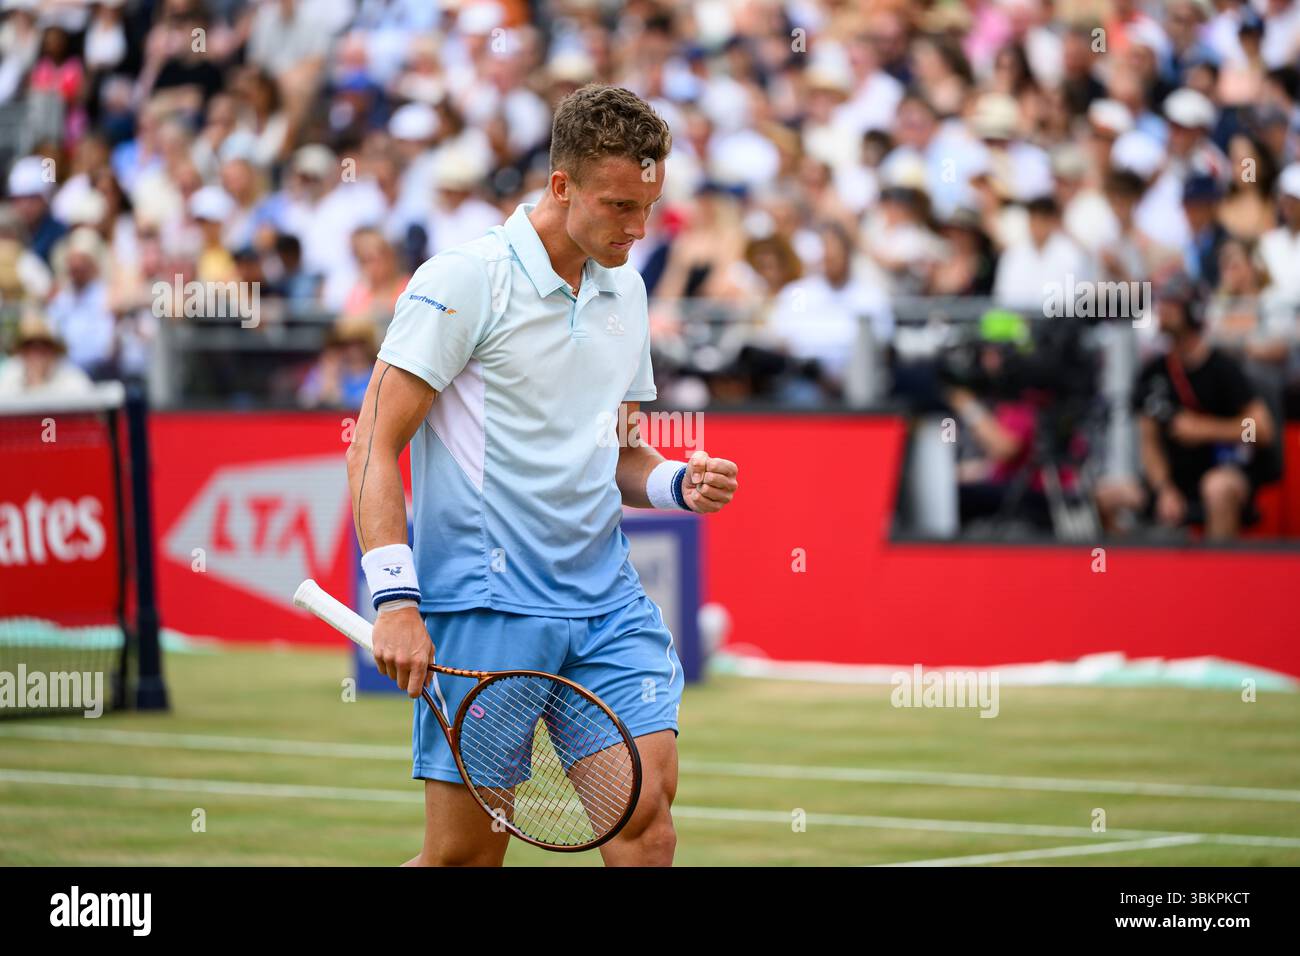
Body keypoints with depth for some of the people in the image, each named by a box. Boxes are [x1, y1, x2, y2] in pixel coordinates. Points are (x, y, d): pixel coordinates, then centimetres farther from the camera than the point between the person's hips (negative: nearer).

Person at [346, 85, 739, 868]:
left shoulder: (625, 289, 14)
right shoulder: (465, 281, -7)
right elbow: (375, 445, -10)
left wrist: (680, 482, 3)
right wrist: (396, 600, -19)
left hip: (605, 592, 6)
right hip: (485, 601, -6)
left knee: (647, 804, -10)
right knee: (465, 852, -4)